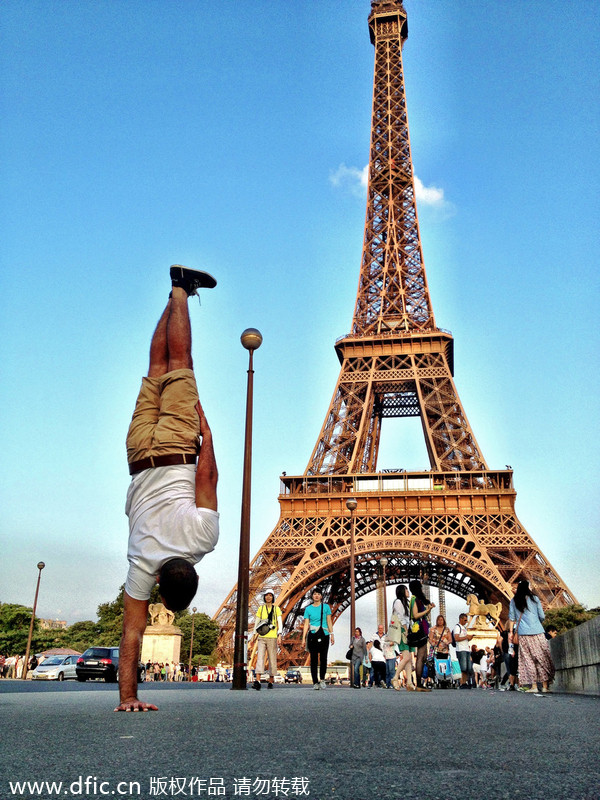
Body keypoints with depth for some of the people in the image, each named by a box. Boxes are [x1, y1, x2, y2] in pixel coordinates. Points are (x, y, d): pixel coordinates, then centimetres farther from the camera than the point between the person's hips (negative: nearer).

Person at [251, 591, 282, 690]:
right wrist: (254, 635, 8)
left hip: (272, 637, -1)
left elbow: (280, 623, 0)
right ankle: (257, 682, -21)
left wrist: (279, 636, -11)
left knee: (272, 659, 2)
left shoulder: (276, 609, 6)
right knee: (260, 658, -12)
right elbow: (256, 623, 15)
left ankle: (271, 681, 14)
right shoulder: (261, 609, 12)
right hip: (262, 638, 1)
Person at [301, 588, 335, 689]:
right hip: (312, 635, 0)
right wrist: (303, 638, 0)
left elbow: (329, 621, 8)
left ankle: (322, 679, 10)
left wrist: (332, 634, 1)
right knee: (313, 659, -1)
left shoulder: (326, 607, 8)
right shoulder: (308, 609, 7)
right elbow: (306, 624, 6)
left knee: (323, 658, -6)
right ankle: (315, 682, 4)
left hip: (324, 635, 0)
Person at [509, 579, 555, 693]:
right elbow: (542, 616, 6)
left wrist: (511, 631, 12)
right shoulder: (534, 598, 3)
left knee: (528, 659, 2)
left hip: (523, 633, 1)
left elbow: (511, 617, 7)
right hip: (537, 632, -1)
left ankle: (533, 686, -4)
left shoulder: (514, 601, 8)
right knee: (542, 658, 5)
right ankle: (545, 686, 2)